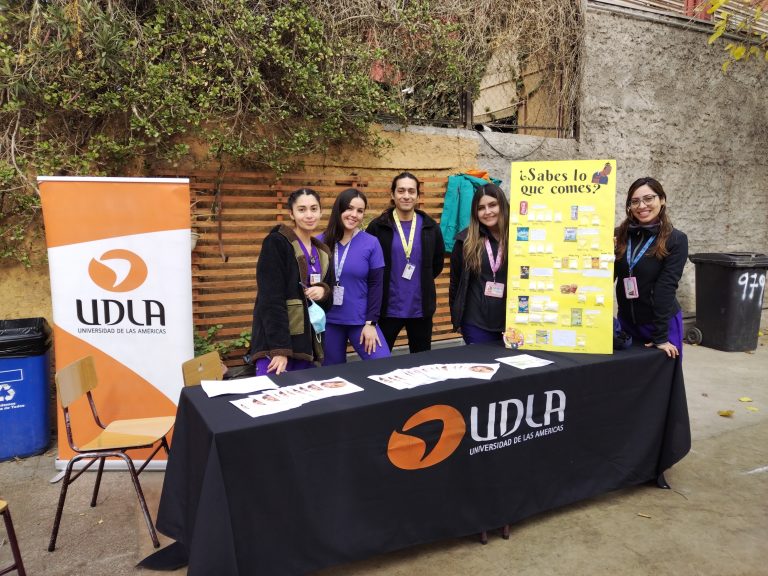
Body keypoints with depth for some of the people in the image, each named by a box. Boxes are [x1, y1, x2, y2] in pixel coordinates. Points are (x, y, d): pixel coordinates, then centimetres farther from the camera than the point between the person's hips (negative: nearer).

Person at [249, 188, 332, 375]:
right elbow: (271, 298, -15)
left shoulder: (322, 252, 14)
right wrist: (279, 349, -21)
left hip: (307, 341, 7)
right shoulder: (276, 243, -7)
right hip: (277, 340, -7)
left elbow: (327, 302, 19)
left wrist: (323, 291, -5)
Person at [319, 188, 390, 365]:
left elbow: (376, 285, -4)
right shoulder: (321, 242, -1)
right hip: (328, 321, 1)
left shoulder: (371, 243, -5)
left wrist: (371, 322, -7)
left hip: (360, 320, -1)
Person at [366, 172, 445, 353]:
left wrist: (424, 282, 10)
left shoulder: (430, 227, 3)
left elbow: (438, 263, 15)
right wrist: (383, 286, 4)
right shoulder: (378, 227, -5)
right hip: (387, 308, -2)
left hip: (421, 309, 2)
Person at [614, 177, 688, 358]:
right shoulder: (619, 236, -1)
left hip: (662, 324, -3)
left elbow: (666, 287, -15)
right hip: (626, 322, 3)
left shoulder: (676, 240, -9)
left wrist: (660, 336, -17)